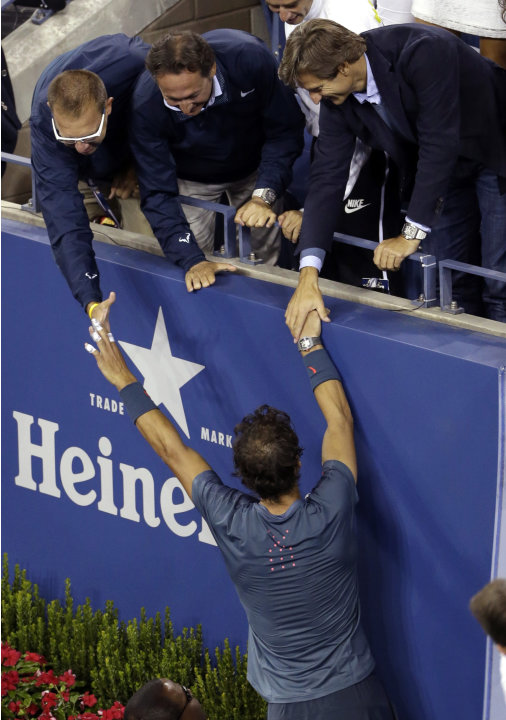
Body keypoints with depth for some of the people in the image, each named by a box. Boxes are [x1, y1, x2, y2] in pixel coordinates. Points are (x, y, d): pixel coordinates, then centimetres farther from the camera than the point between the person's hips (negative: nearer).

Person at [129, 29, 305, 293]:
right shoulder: (146, 107, -37)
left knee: (269, 258, 2)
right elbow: (158, 194, -30)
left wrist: (264, 195, -34)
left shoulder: (250, 58, -38)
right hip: (192, 180, -1)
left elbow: (285, 131, -22)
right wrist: (191, 260, -41)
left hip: (253, 168, 1)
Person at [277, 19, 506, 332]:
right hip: (444, 166, 6)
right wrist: (309, 273, -24)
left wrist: (411, 235, -30)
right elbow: (328, 177, -15)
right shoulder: (337, 98, -15)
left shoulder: (424, 53, -36)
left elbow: (438, 147, -35)